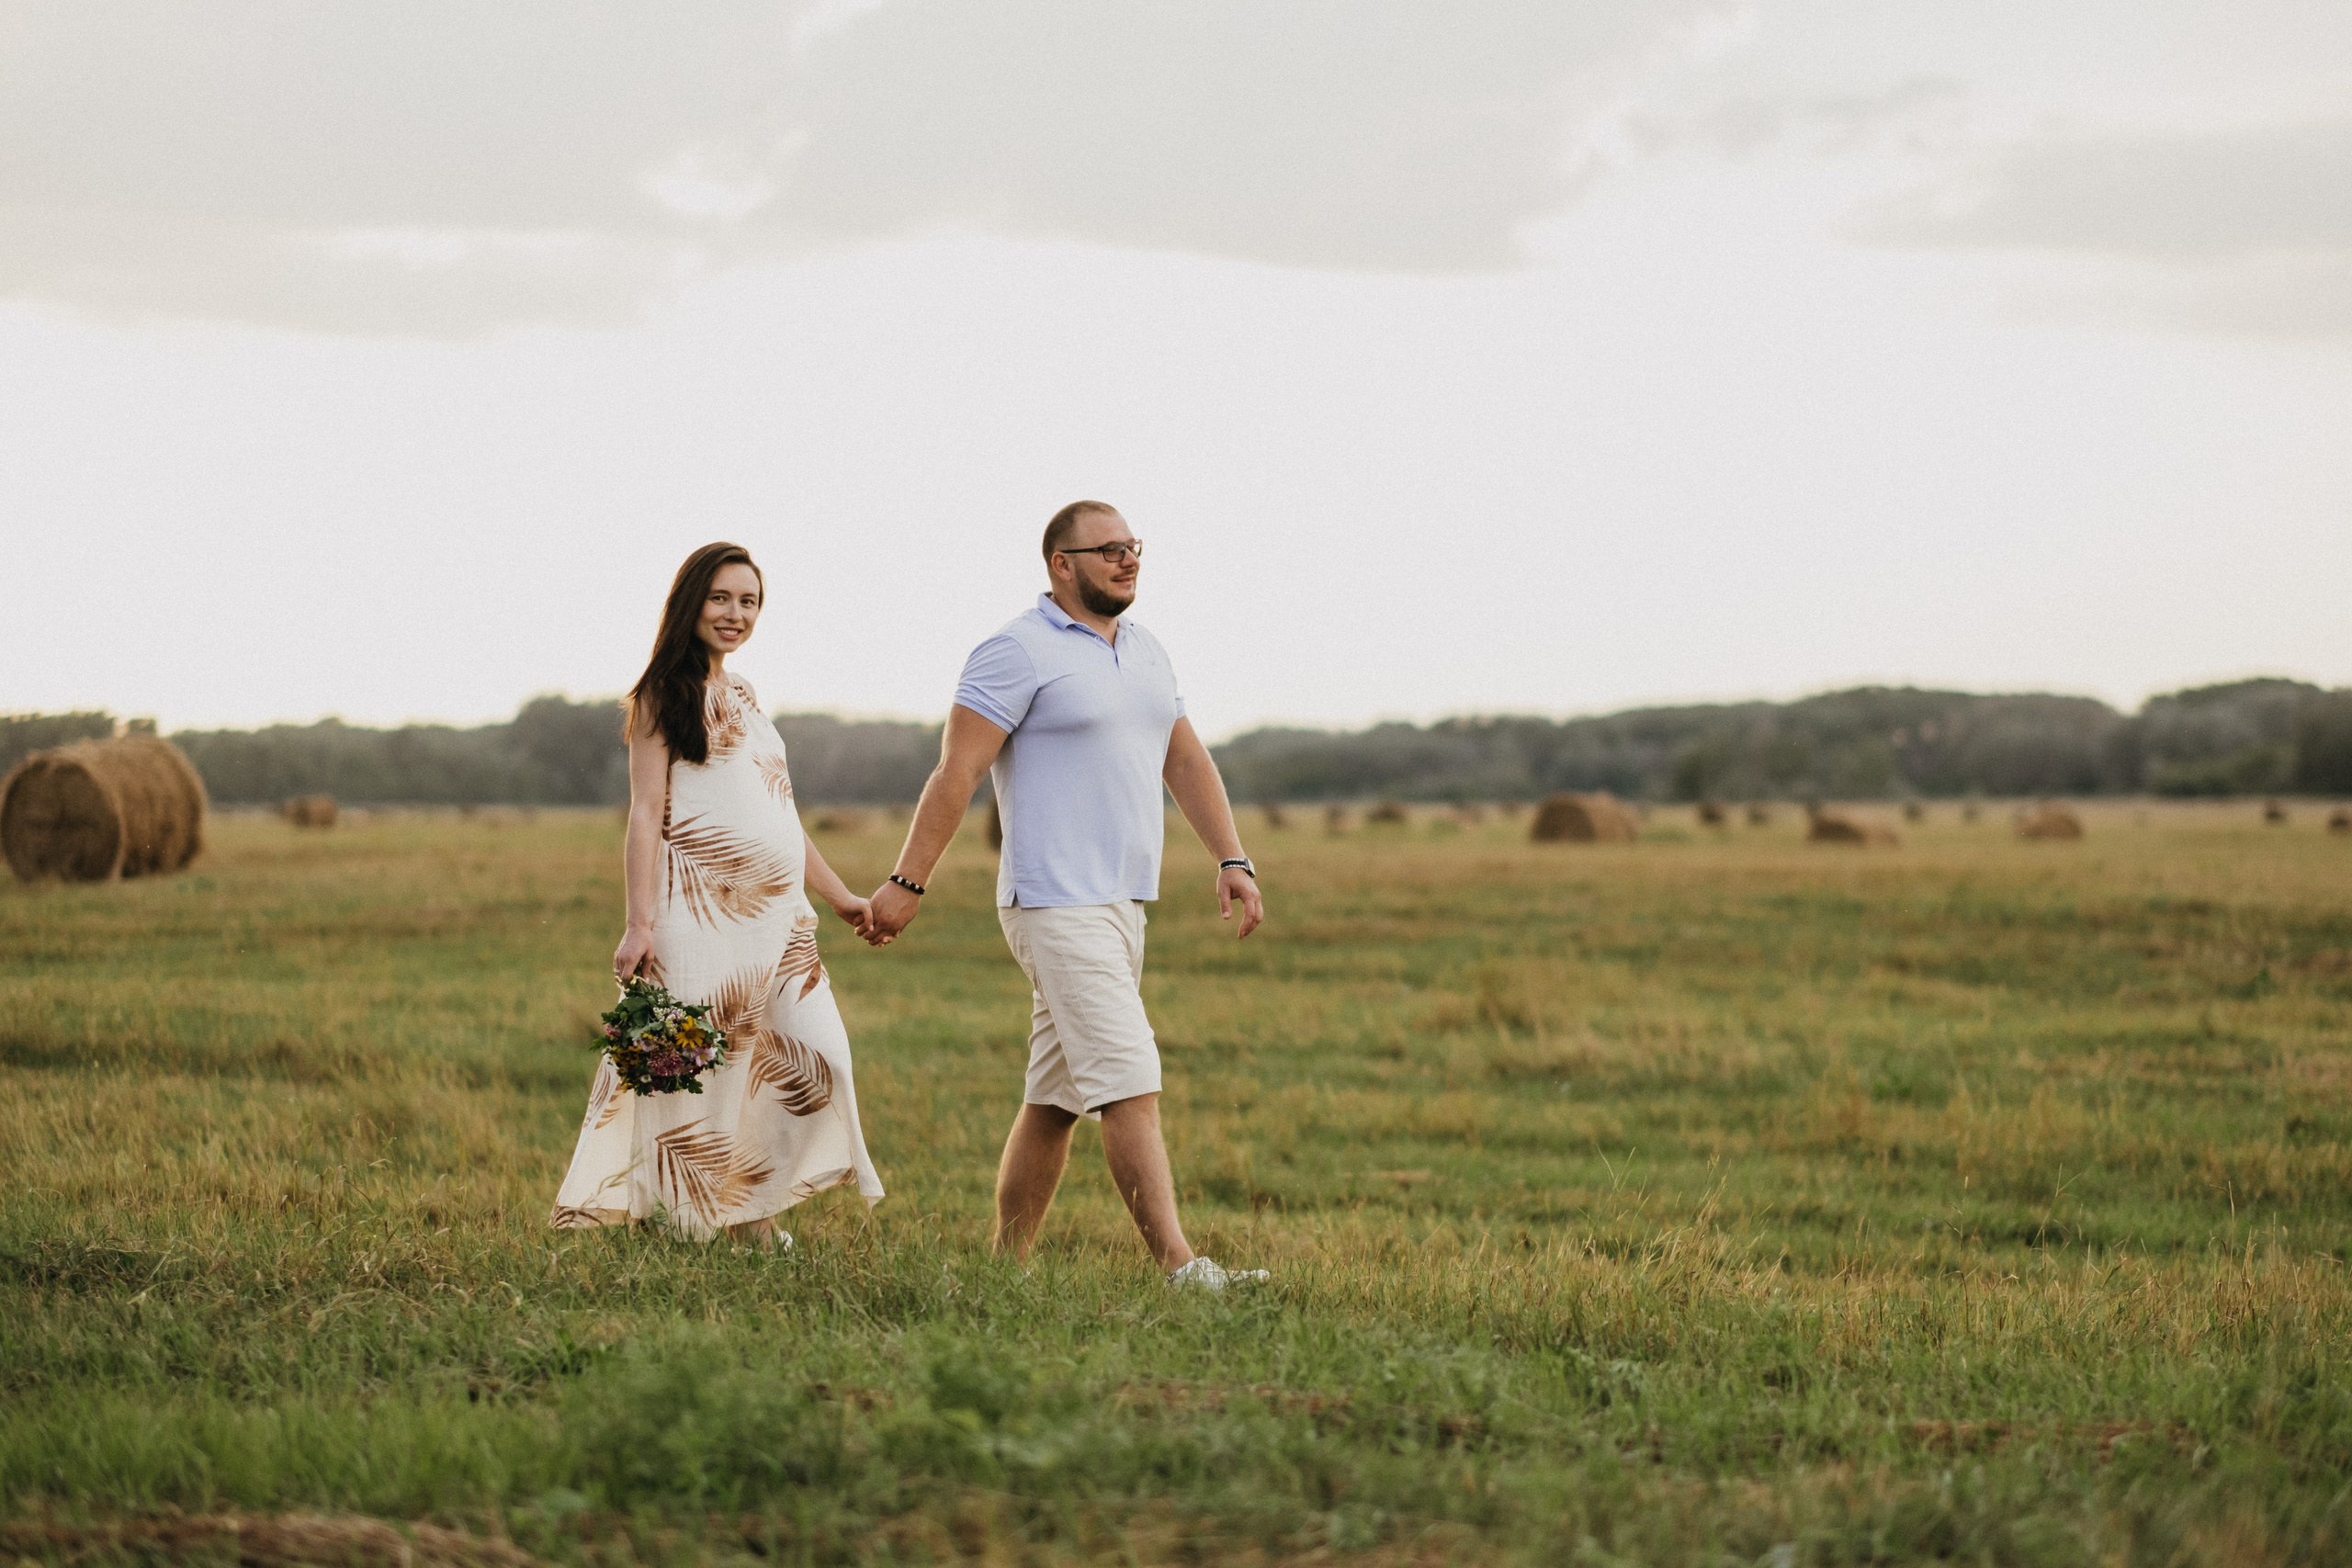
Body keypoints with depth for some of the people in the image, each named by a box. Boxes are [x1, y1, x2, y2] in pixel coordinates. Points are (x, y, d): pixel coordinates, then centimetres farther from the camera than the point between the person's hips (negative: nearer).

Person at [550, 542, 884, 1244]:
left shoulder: (743, 697, 21)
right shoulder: (663, 696, 0)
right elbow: (646, 813, -8)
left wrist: (841, 898, 25)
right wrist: (639, 923, -17)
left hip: (777, 917, 7)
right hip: (702, 909, -7)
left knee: (808, 1056, -4)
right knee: (702, 1064, -8)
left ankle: (754, 1215, 1)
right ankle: (692, 1216, -2)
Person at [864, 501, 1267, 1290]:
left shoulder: (1147, 653, 17)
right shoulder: (1019, 653, -9)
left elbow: (1186, 761, 21)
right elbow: (956, 772, -12)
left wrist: (1232, 860, 9)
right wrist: (907, 883, -14)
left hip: (1120, 903, 8)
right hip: (1057, 907, -8)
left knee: (1055, 1100, 11)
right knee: (1129, 1087, -15)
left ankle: (1006, 1263, 17)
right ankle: (1180, 1268, -18)